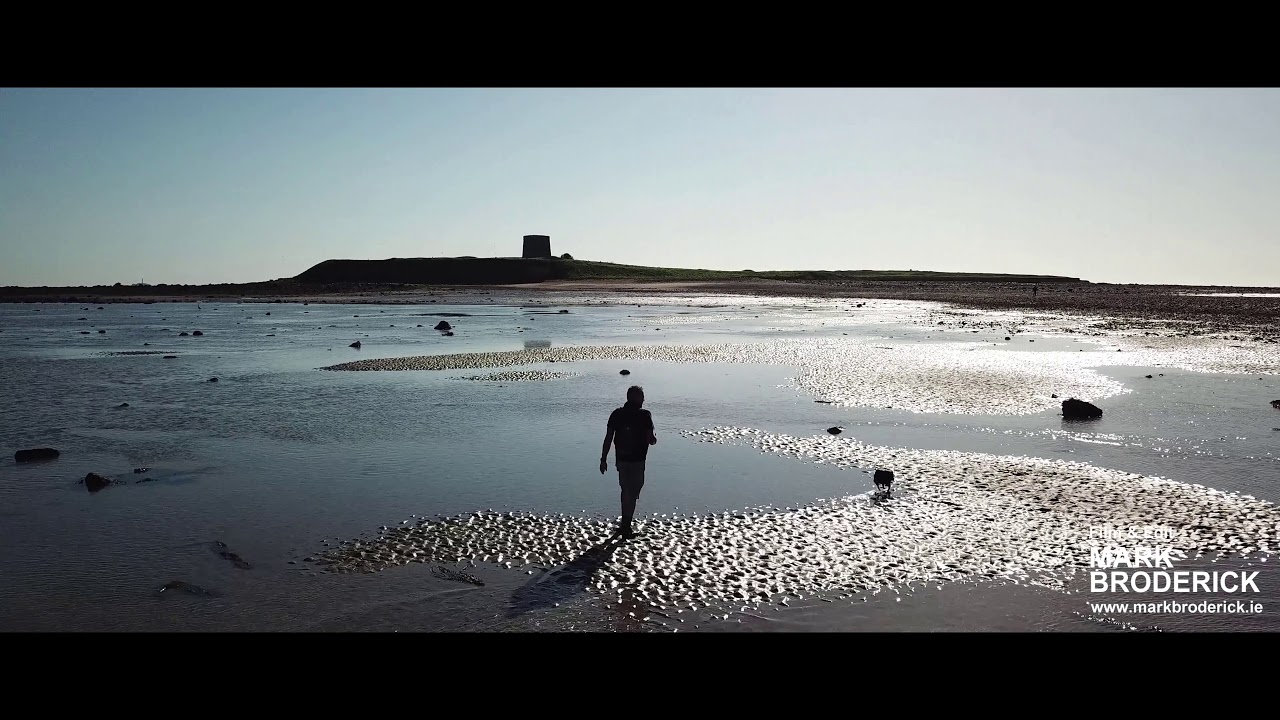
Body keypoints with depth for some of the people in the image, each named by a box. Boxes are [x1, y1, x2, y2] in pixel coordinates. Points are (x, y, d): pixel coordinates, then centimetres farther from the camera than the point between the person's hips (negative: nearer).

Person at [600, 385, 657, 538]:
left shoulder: (616, 414, 1)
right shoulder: (644, 415, -10)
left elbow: (608, 438, 0)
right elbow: (651, 439, -12)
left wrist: (603, 459, 5)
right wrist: (654, 439, 12)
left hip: (621, 459, 5)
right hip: (637, 460, -5)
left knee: (626, 490, 21)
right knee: (632, 492, 4)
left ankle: (625, 523, 33)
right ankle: (626, 527, 3)